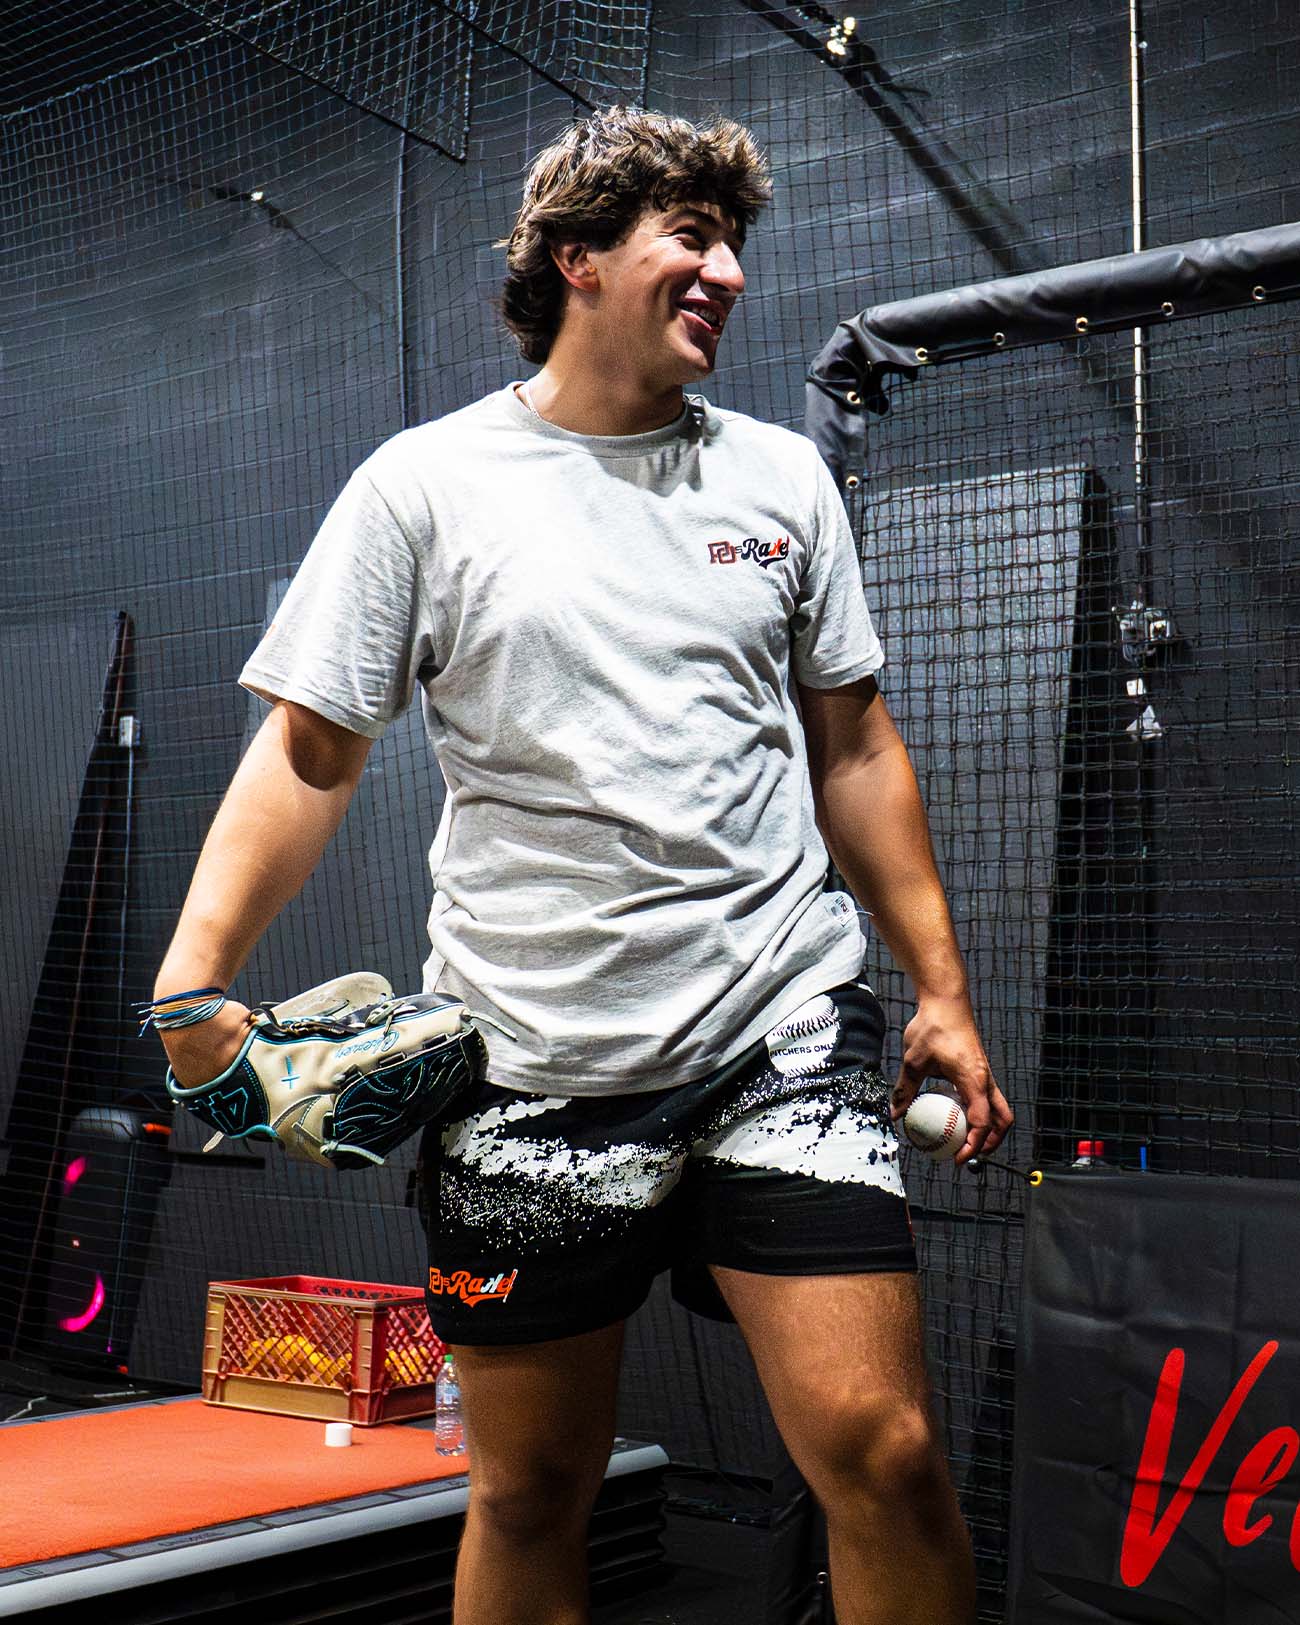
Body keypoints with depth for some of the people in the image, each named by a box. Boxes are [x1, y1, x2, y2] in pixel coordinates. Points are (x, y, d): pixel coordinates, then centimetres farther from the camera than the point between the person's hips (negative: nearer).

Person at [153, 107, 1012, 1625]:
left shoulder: (780, 475, 10)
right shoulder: (424, 483, 1)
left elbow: (852, 749, 14)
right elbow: (308, 750, 0)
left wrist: (941, 990, 11)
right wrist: (194, 969, -14)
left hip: (782, 1028, 2)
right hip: (530, 1063, -1)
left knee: (880, 1455, -7)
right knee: (529, 1494, 10)